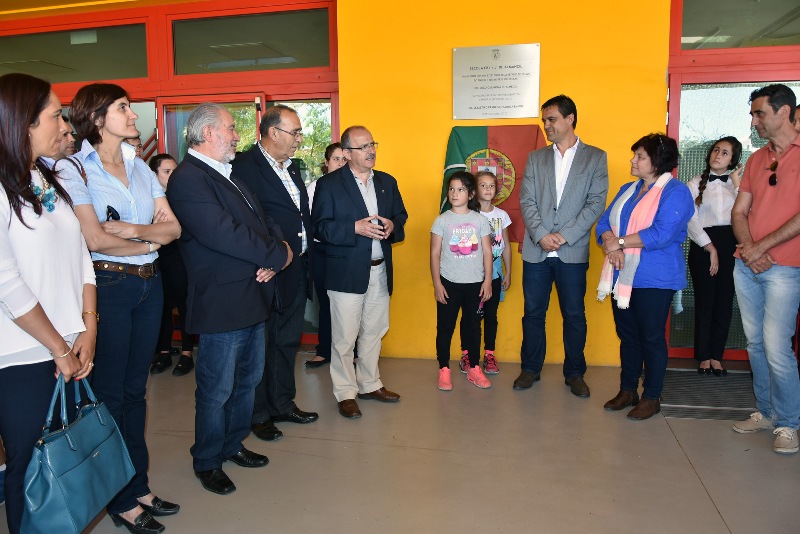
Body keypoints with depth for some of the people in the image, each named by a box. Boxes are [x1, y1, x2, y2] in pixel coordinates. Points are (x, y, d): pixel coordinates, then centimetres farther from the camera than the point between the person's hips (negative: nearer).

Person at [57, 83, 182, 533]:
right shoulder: (73, 169, -7)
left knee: (136, 389, 14)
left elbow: (173, 226, 4)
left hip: (150, 284, 6)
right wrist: (150, 242, -5)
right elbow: (96, 239, -15)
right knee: (110, 393, 7)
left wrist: (133, 230, -12)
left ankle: (138, 486, 28)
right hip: (107, 286, -5)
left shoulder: (140, 167, 10)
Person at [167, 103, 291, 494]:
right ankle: (207, 463, 26)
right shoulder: (188, 179, -16)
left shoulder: (227, 175, 16)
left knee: (247, 380, 20)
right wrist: (278, 255, -15)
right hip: (221, 304, -9)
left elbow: (262, 221, 13)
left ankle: (233, 445, 39)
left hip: (253, 299, 10)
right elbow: (225, 235, -26)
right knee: (217, 390, 6)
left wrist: (273, 260, -7)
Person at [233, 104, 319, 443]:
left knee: (288, 340, 18)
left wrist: (306, 258, 8)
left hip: (296, 270, 8)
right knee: (260, 345, 6)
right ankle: (259, 414, 21)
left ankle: (283, 403, 33)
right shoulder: (245, 166, -12)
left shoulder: (291, 169, 15)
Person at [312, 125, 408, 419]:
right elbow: (320, 227, -11)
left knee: (374, 331, 16)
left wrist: (392, 226, -7)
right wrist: (355, 228, -23)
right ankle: (346, 393, 17)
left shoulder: (387, 182, 11)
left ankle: (369, 384, 33)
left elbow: (401, 216, 16)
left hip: (380, 271, 6)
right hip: (346, 272, -5)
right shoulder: (329, 184, -6)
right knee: (344, 337, 2)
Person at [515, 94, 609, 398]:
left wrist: (564, 236, -12)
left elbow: (596, 203, -4)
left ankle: (574, 373, 21)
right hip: (536, 250, 2)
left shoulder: (595, 157, 5)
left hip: (573, 252, -2)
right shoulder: (536, 158, 12)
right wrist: (541, 235, -11)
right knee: (533, 312, 8)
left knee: (574, 315, 6)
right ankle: (530, 369, 22)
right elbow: (526, 200, 3)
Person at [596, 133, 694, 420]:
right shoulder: (628, 189, 14)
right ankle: (627, 391, 26)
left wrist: (620, 242, -15)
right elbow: (604, 222, 7)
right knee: (627, 335, 13)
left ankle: (651, 398, 17)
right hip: (623, 276, 7)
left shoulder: (676, 192, -8)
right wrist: (610, 243, -14)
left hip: (654, 278, -6)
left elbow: (661, 233, -21)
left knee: (651, 338, 3)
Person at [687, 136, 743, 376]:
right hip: (703, 245, -2)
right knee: (704, 301, 0)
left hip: (730, 244, 2)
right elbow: (692, 221, -3)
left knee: (725, 301, 4)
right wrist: (710, 248, -9)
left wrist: (738, 185, -6)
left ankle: (716, 355, 15)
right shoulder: (695, 184, 5)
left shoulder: (737, 183, 10)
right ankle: (704, 356, 11)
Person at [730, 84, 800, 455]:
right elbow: (739, 212, 10)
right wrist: (748, 248, -7)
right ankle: (765, 413, 23)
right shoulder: (756, 160, 14)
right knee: (755, 344, 11)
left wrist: (762, 247, -14)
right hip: (747, 267, 6)